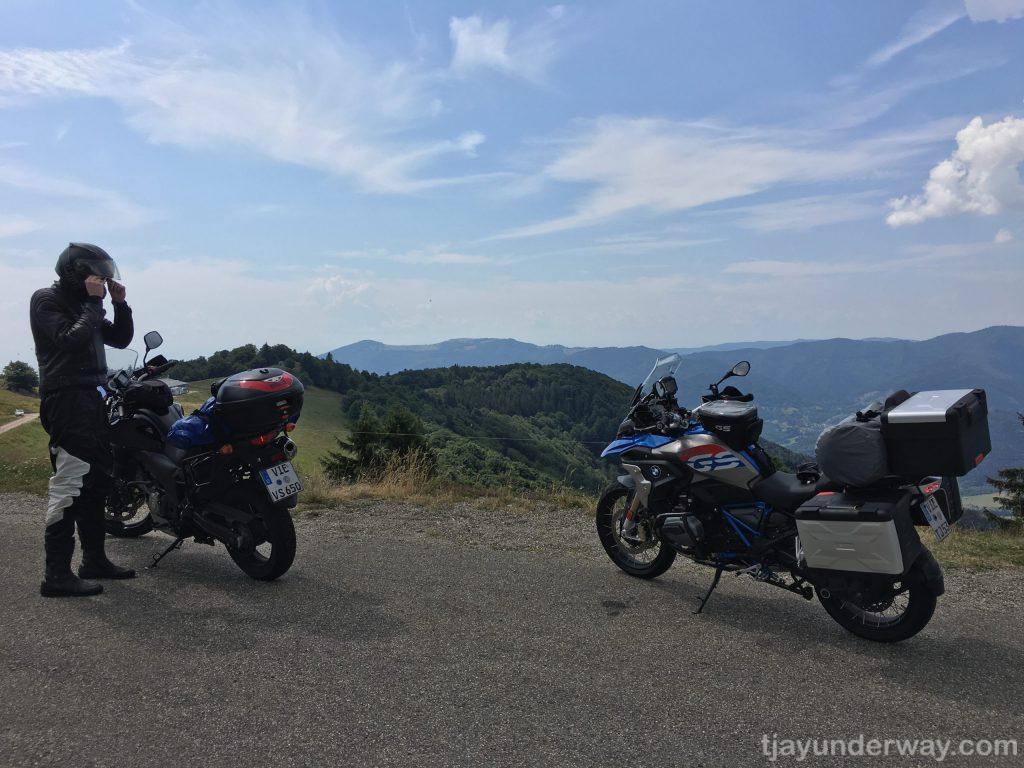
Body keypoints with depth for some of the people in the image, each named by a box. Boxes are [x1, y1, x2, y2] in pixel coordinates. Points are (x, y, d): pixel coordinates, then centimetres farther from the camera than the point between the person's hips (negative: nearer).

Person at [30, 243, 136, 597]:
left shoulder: (85, 304, 19)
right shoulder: (47, 299, -6)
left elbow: (121, 339, 16)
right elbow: (70, 339, -21)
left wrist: (119, 303, 4)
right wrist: (94, 302, -16)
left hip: (91, 396, 10)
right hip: (67, 397, -10)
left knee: (96, 481, 13)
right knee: (68, 484, -13)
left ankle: (94, 559, 22)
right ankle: (57, 574, -10)